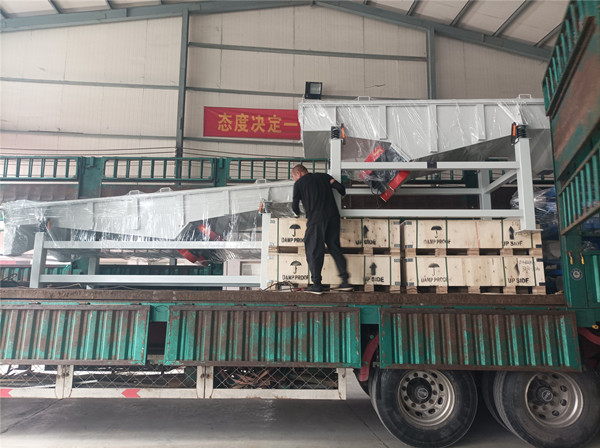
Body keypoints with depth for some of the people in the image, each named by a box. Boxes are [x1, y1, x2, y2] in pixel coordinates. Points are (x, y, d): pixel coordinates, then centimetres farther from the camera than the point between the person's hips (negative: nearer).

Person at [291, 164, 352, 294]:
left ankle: (317, 285, 2)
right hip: (333, 216, 5)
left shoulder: (299, 183, 7)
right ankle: (345, 281, 9)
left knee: (314, 251, 3)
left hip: (316, 219, -4)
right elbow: (341, 189, 10)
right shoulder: (324, 176, 18)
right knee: (335, 247, 12)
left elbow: (295, 206, 5)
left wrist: (298, 213, 28)